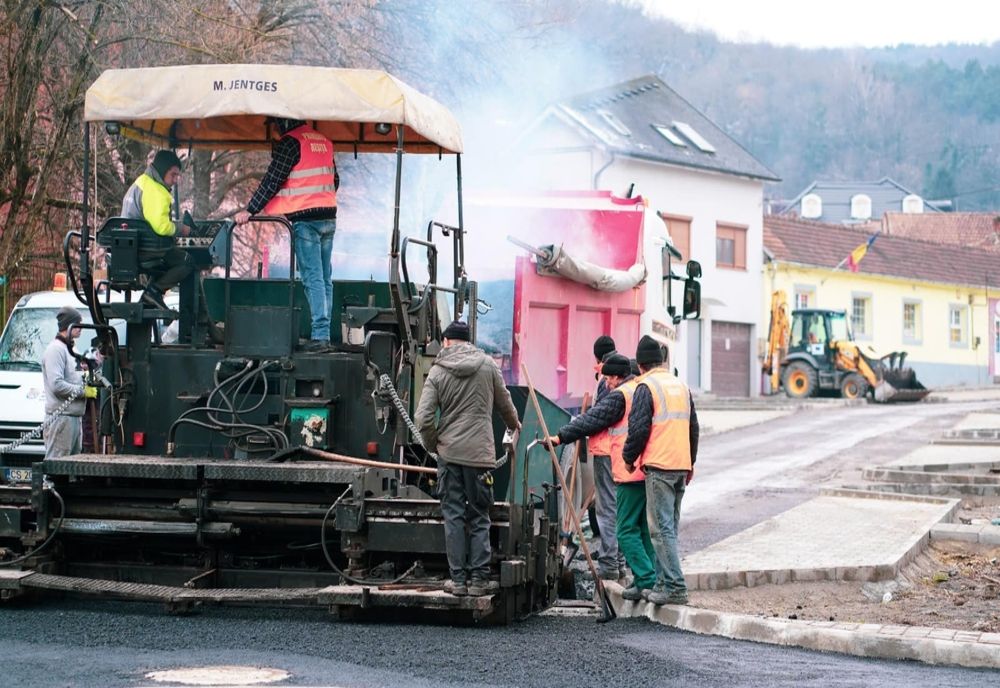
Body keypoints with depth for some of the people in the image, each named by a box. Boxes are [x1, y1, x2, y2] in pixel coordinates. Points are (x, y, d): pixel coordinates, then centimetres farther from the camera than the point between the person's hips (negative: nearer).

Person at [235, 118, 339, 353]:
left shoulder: (290, 143, -10)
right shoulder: (323, 141, 14)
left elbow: (272, 181, -11)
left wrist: (250, 210, -7)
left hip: (305, 220, -7)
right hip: (328, 218, 7)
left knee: (313, 279, -8)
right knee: (325, 279, 7)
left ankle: (319, 335, -12)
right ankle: (324, 334, 7)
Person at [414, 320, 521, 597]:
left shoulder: (437, 372, -2)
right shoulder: (488, 365, 0)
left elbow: (423, 419, -8)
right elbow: (504, 403, 13)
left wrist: (434, 445, 10)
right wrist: (515, 424, 34)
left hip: (448, 452, 0)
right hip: (480, 454, 0)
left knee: (454, 515, 6)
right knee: (479, 517, 6)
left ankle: (458, 579, 5)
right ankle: (479, 579, 4)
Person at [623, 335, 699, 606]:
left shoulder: (646, 388, -8)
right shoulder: (682, 387, 15)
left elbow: (639, 429, -13)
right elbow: (693, 428, 21)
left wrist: (629, 457, 3)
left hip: (658, 466, -7)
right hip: (681, 466, 7)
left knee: (662, 528, -7)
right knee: (669, 527, 13)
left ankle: (674, 587, -13)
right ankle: (664, 584, 15)